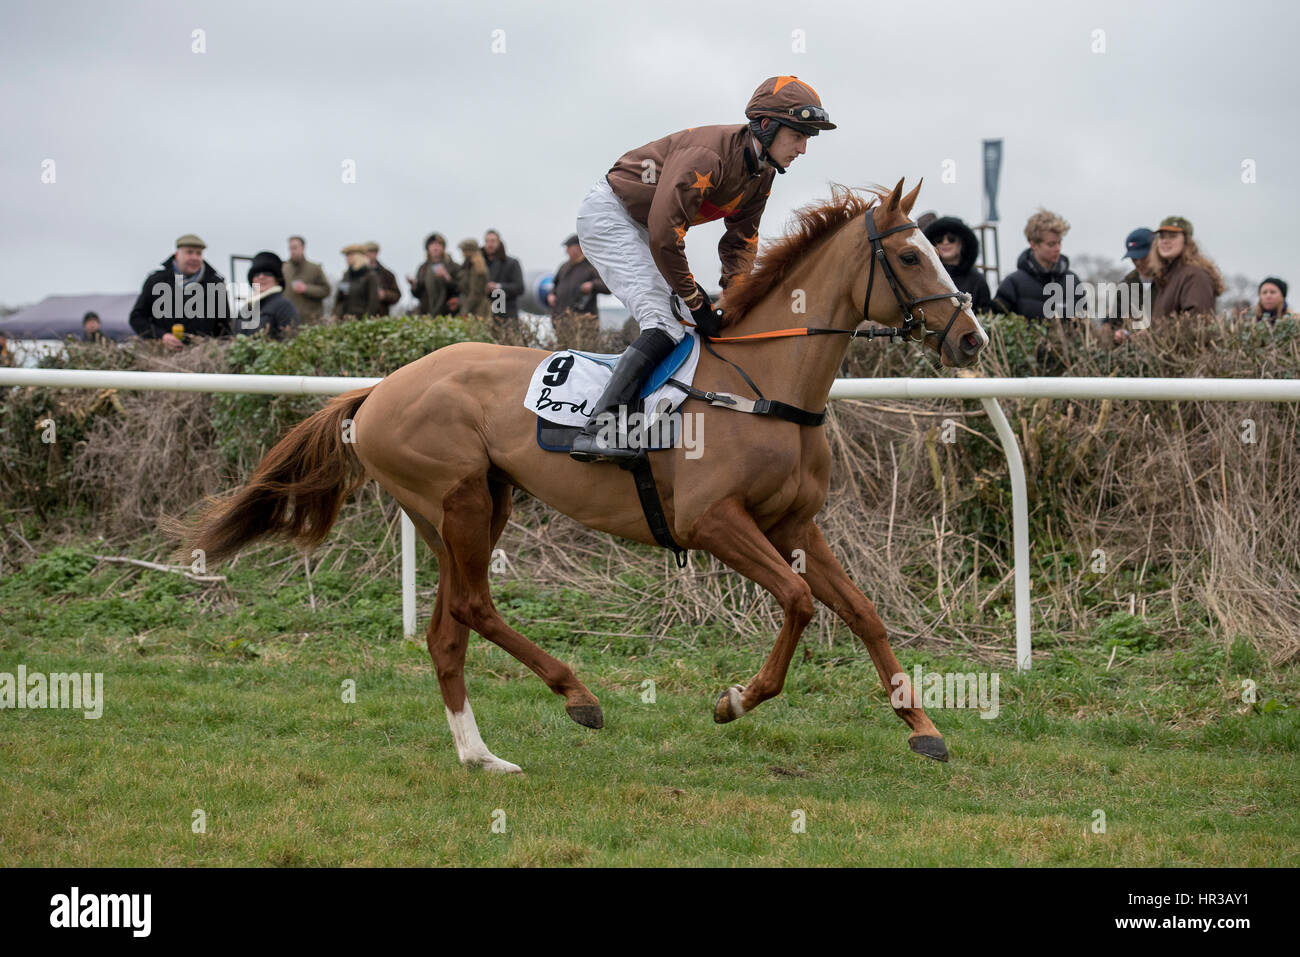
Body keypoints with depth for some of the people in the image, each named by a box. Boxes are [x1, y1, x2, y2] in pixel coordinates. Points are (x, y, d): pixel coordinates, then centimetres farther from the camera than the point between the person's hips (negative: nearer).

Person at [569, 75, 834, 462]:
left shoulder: (761, 173, -2)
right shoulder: (708, 155, -31)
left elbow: (741, 240, 6)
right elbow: (664, 235, -33)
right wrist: (696, 301, -25)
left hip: (641, 226, 10)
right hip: (609, 215, -10)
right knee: (666, 324, -22)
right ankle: (596, 428, -31)